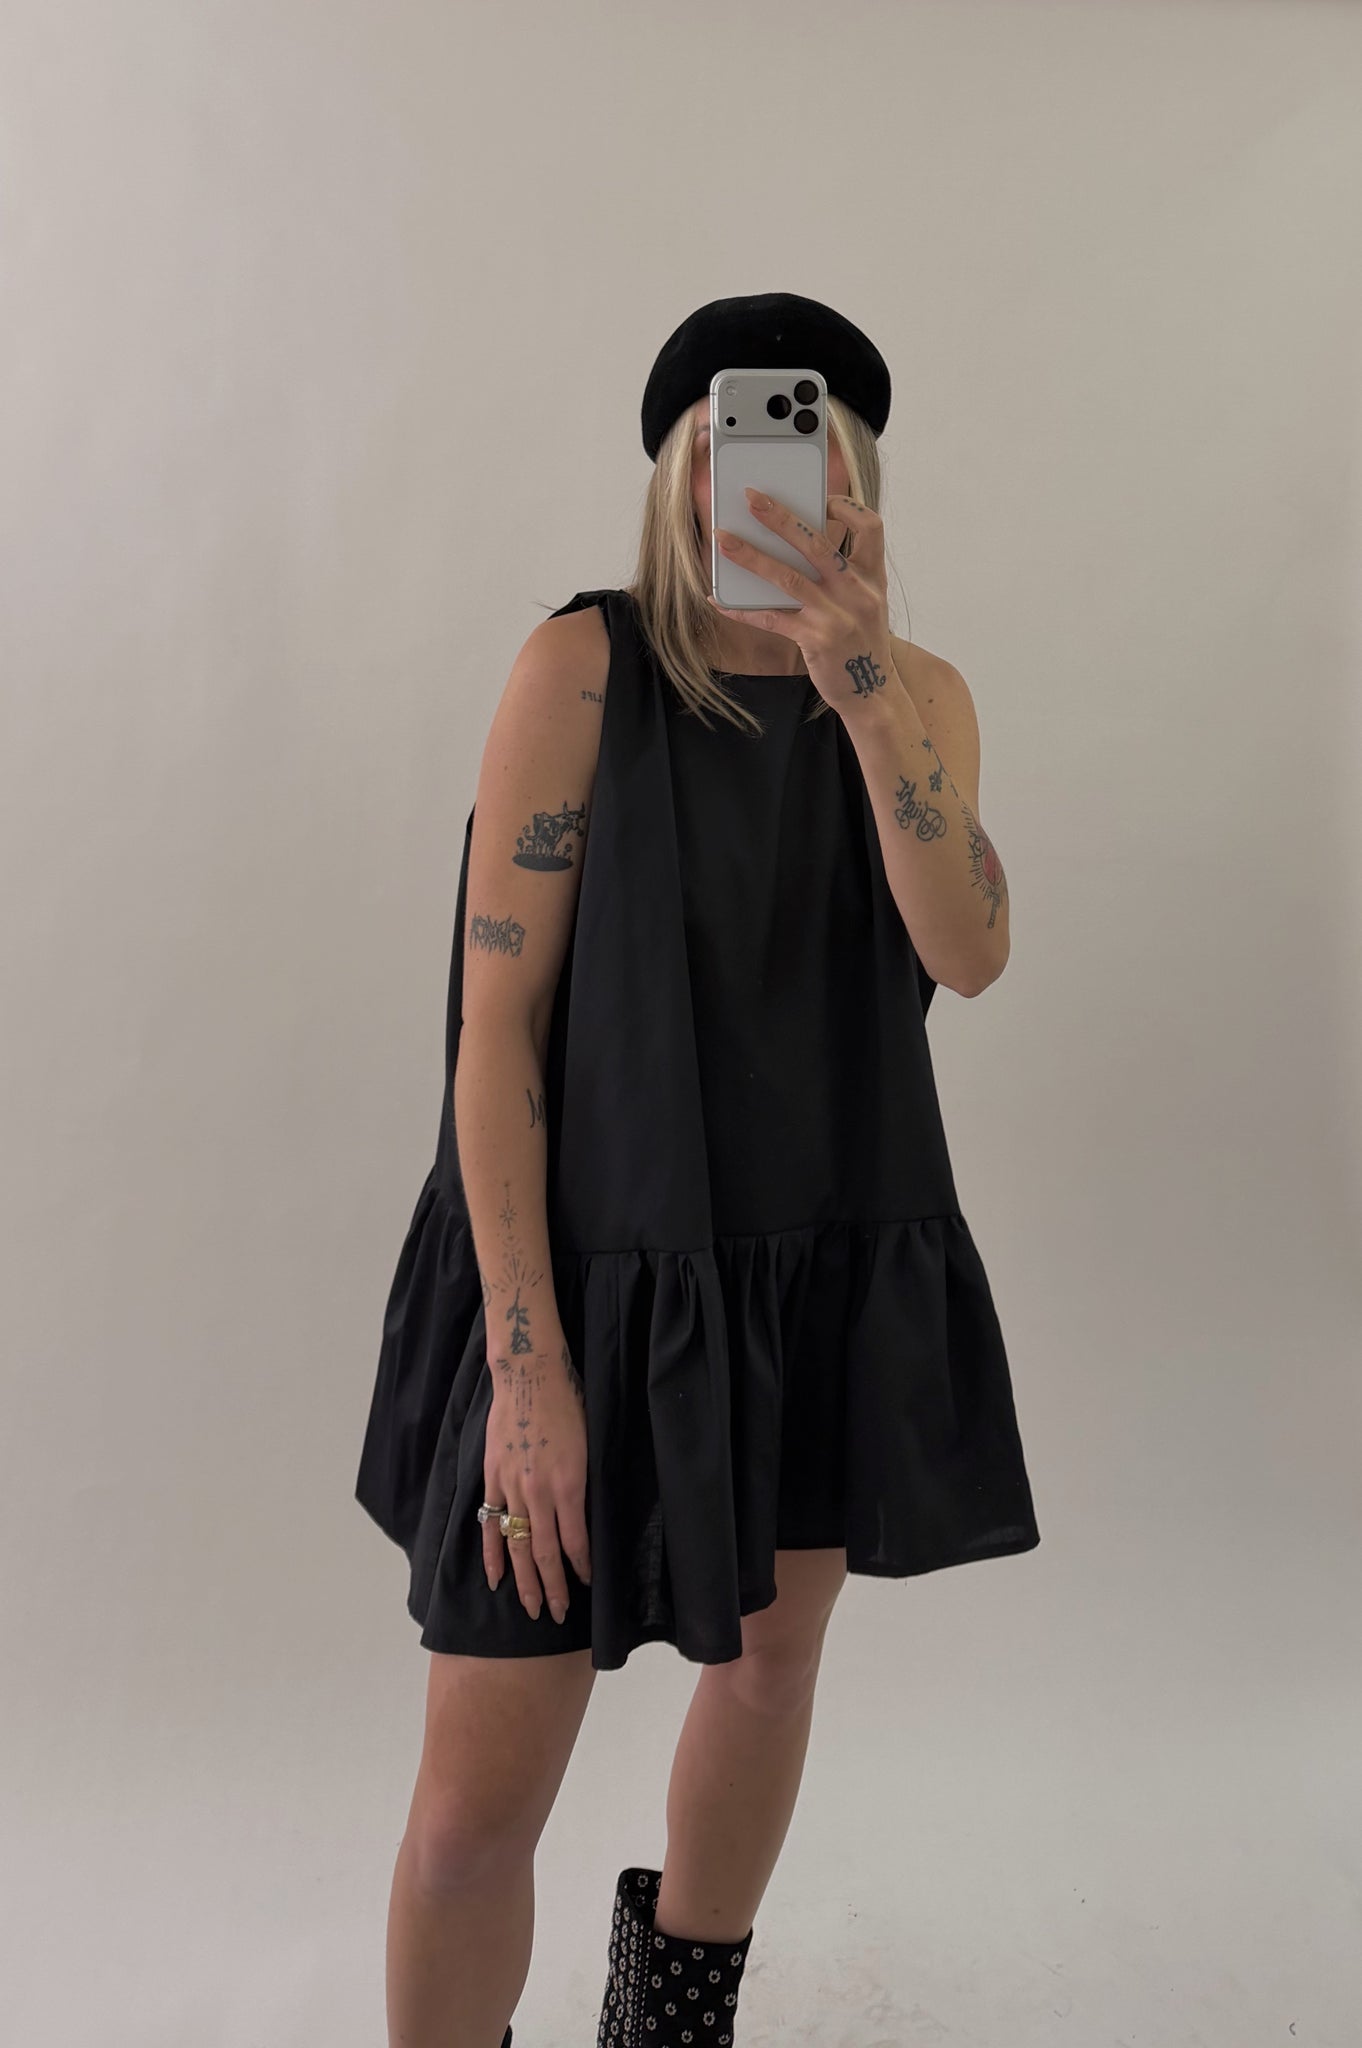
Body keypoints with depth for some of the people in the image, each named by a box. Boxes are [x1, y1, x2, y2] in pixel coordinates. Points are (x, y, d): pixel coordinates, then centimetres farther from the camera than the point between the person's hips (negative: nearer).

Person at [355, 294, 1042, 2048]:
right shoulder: (584, 665, -12)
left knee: (772, 1660, 21)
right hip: (604, 1274, -4)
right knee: (478, 1797, -3)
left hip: (838, 1269, 5)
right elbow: (496, 1017, -14)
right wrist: (527, 1360, -18)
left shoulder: (921, 692, 1)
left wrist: (861, 676, -30)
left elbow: (968, 951, -16)